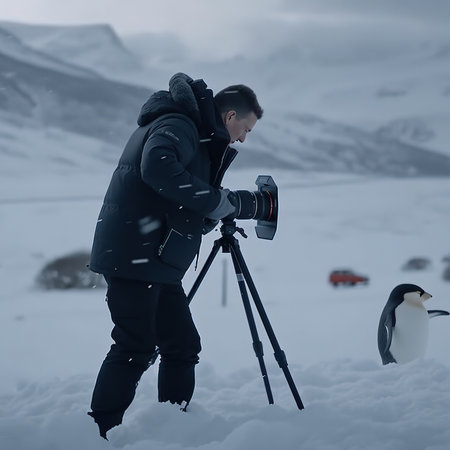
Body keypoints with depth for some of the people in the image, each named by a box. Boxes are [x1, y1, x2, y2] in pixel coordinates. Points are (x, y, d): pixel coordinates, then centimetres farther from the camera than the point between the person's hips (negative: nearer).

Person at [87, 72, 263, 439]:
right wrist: (219, 201, -22)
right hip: (133, 254, -10)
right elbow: (157, 167, -30)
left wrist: (228, 209, 8)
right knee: (136, 348, -13)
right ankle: (97, 433, -12)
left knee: (183, 347, 9)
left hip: (157, 261, 10)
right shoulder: (177, 126, -9)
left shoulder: (201, 138, 23)